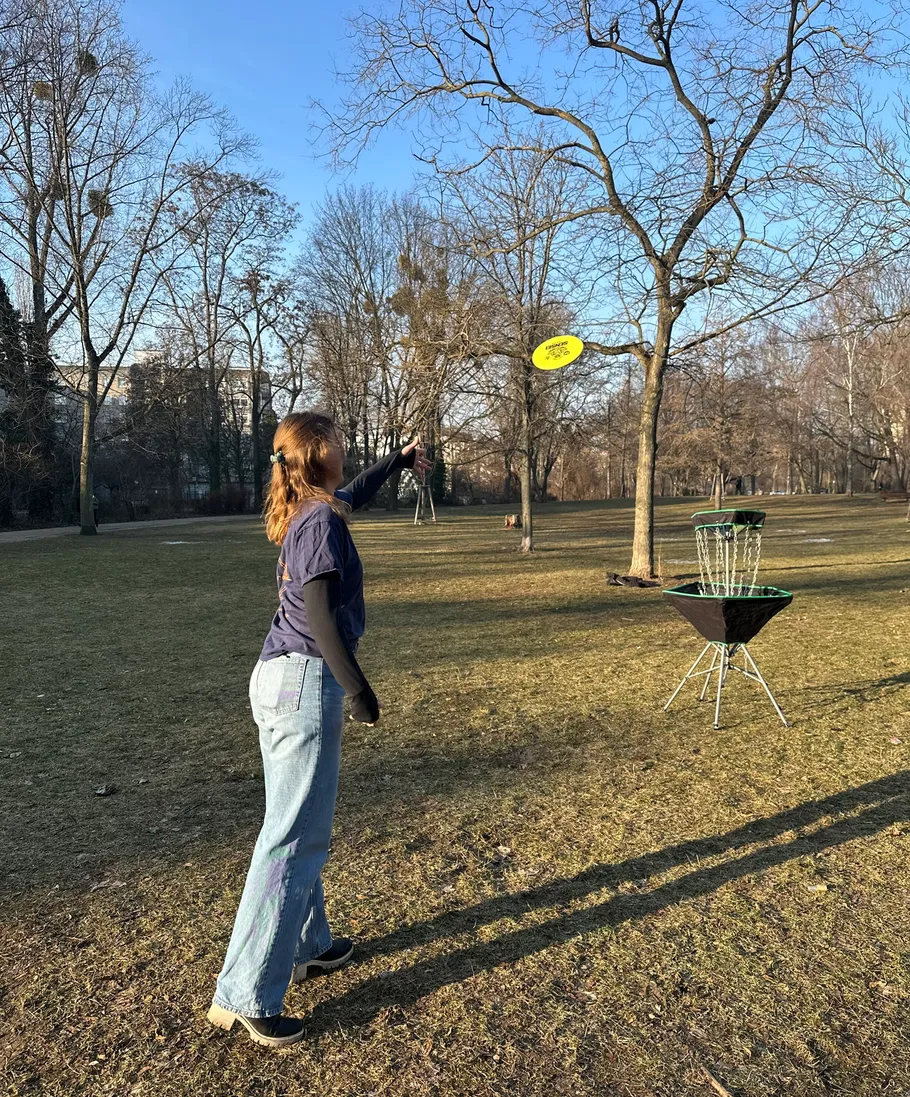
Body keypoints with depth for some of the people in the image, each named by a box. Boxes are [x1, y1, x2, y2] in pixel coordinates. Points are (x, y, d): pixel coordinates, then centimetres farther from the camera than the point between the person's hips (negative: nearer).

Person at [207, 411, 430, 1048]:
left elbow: (354, 496, 35)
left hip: (278, 678, 10)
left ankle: (307, 947, 36)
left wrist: (401, 460, 47)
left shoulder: (303, 512, 14)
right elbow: (318, 611, -21)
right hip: (307, 681, -10)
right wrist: (358, 689, -19)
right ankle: (245, 998, 3)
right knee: (296, 838, -4)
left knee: (295, 827, 19)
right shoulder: (322, 521, -13)